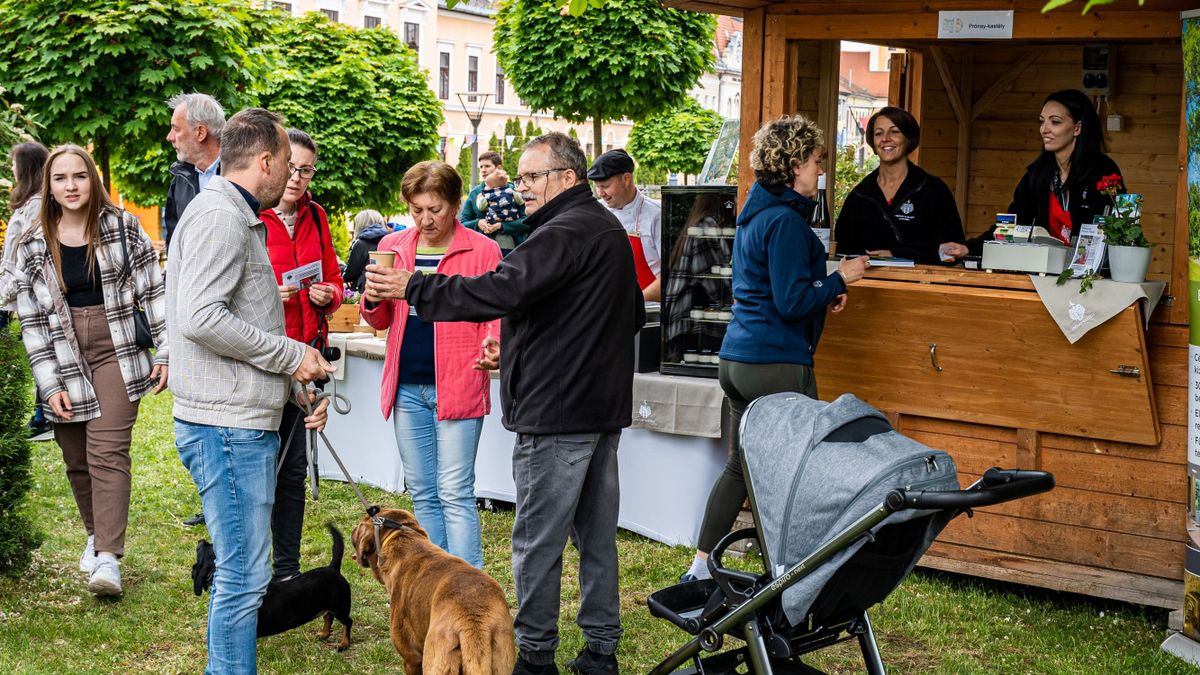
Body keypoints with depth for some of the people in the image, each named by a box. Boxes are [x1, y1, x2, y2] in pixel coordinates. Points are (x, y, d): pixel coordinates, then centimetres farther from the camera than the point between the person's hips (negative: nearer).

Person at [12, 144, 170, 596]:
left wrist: (165, 352, -5)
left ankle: (108, 558, -17)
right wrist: (50, 384, -5)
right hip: (64, 360, 3)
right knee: (76, 459, 9)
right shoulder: (33, 247, 3)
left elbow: (153, 291, 2)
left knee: (107, 451, -13)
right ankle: (96, 535, 31)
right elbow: (31, 320, 2)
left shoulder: (123, 229, 0)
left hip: (115, 353, -2)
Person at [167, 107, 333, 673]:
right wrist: (290, 355, -16)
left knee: (241, 571, 17)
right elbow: (200, 319, -25)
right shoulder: (219, 217, -13)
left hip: (247, 423, 11)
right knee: (244, 575, -7)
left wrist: (301, 377, 16)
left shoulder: (241, 219, 20)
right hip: (227, 426, -11)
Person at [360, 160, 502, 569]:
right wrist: (373, 298, -7)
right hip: (407, 386, 5)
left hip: (457, 386, -5)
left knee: (455, 494, -6)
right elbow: (380, 321, 16)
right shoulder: (392, 247, 10)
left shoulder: (482, 250, -3)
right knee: (422, 493, 11)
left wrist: (493, 345, -22)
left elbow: (496, 314, 0)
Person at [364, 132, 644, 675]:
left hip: (555, 409, -10)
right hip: (604, 405, 10)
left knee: (538, 537, -1)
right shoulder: (611, 231, 17)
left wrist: (413, 287, -25)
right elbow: (634, 316, 26)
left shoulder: (564, 233, -16)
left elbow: (500, 290, -28)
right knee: (597, 531, 14)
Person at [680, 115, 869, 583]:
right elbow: (793, 303, -20)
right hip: (777, 363, -9)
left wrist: (822, 294, 14)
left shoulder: (755, 213, 14)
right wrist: (839, 280, -8)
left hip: (737, 359, 9)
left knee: (740, 466, 15)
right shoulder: (786, 220, -16)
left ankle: (701, 568, 18)